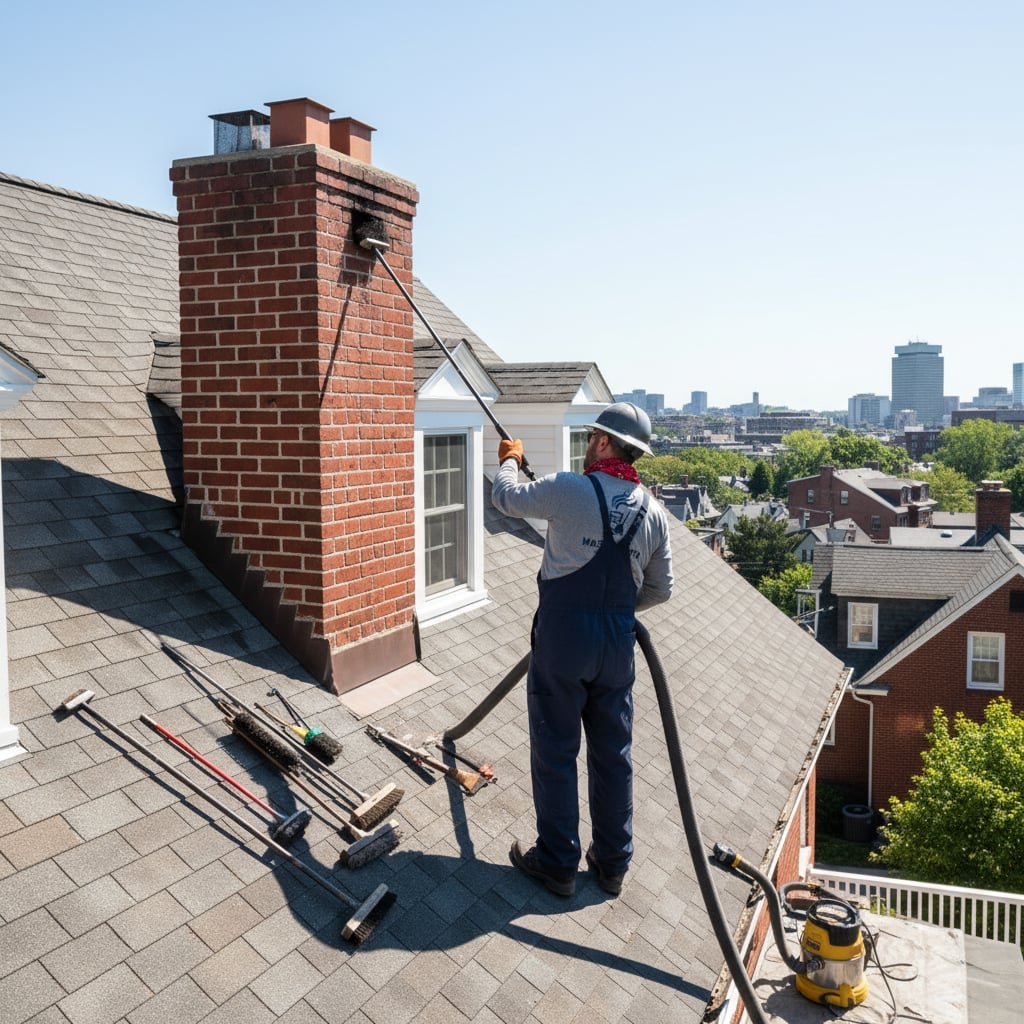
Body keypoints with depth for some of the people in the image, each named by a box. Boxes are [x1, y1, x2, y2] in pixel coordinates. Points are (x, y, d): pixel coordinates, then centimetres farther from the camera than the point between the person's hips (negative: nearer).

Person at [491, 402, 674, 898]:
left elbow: (506, 497, 5)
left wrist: (509, 459, 26)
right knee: (613, 753, 15)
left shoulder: (569, 490, -12)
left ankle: (557, 862, 18)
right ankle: (612, 862, 26)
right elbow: (660, 590, 11)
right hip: (618, 641, 5)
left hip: (563, 633, -5)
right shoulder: (653, 511, 4)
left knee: (555, 752, 7)